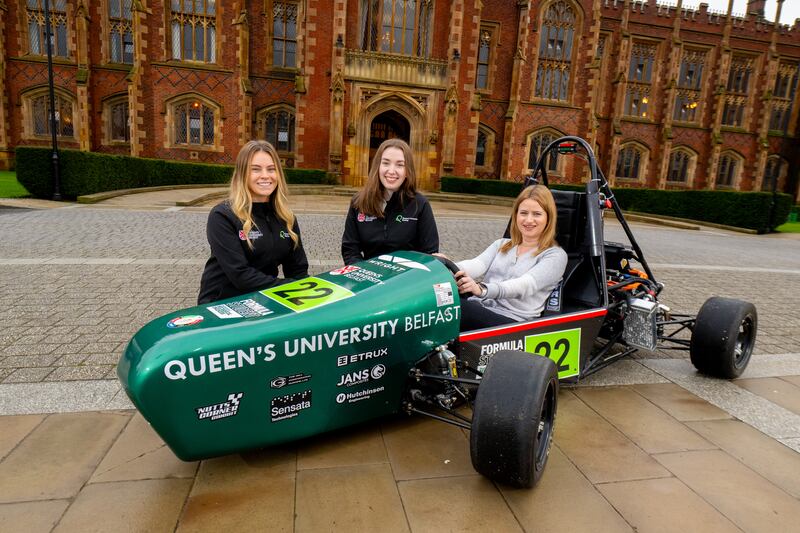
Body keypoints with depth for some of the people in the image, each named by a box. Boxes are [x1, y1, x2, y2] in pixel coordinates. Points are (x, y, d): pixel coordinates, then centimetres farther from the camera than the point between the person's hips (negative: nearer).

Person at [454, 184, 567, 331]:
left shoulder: (555, 255, 6)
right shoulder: (501, 244, 23)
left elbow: (525, 285, -13)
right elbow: (478, 265, 2)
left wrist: (482, 289, -33)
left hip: (512, 322, -4)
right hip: (477, 309, 5)